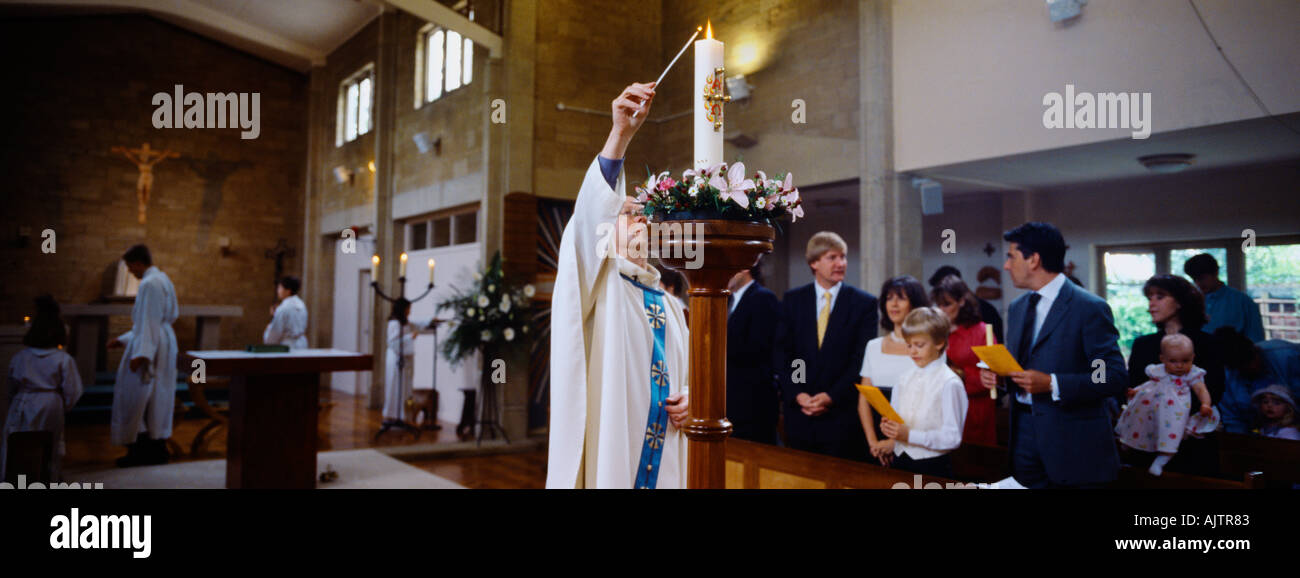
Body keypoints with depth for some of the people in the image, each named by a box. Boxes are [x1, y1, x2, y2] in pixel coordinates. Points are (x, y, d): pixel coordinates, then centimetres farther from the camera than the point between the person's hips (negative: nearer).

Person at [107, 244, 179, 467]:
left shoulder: (149, 284, -15)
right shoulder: (163, 279, 14)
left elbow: (149, 322, -22)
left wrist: (140, 354, -24)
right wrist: (123, 340, 23)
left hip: (150, 346, -10)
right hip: (163, 345, 10)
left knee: (136, 398, -1)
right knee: (157, 399, 12)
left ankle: (139, 450, 5)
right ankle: (157, 450, 18)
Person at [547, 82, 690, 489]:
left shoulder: (670, 305, 17)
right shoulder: (597, 282, 0)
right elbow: (588, 214, -19)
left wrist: (689, 400, 0)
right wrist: (621, 133, -30)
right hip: (608, 448, -5)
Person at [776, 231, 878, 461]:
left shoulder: (865, 303, 0)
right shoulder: (792, 300, 7)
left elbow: (862, 359, -6)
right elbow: (783, 354, 2)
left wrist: (831, 396, -13)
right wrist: (797, 394, -10)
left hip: (843, 412, -2)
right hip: (799, 412, 2)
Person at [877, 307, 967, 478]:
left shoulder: (949, 383, -13)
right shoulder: (904, 379, 8)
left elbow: (953, 437, -16)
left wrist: (909, 435, -22)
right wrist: (894, 439, -6)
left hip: (932, 467, -5)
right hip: (900, 462, 6)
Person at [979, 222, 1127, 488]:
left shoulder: (1089, 308, -11)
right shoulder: (1016, 308, 12)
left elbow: (1116, 378, -16)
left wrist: (1052, 384, -24)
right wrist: (995, 372, -2)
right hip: (1024, 430, 6)